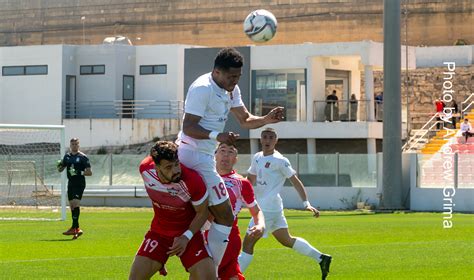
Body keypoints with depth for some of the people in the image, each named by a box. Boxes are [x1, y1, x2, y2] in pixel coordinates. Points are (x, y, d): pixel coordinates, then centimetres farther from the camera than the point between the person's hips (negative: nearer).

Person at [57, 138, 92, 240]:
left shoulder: (83, 157, -4)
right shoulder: (67, 156, 13)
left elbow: (89, 172, -5)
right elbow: (60, 170, 20)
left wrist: (80, 172, -20)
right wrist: (59, 165, -3)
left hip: (79, 184, -7)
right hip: (71, 184, 7)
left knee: (76, 203, -18)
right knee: (72, 206, 6)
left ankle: (74, 228, -20)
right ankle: (77, 229, 12)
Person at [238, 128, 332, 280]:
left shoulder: (280, 161, -11)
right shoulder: (257, 158, 12)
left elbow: (296, 182, -11)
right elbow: (251, 180, 24)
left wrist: (306, 203, -18)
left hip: (268, 208, -9)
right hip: (262, 207, 9)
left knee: (248, 242, -9)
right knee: (286, 240, 16)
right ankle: (321, 258, 23)